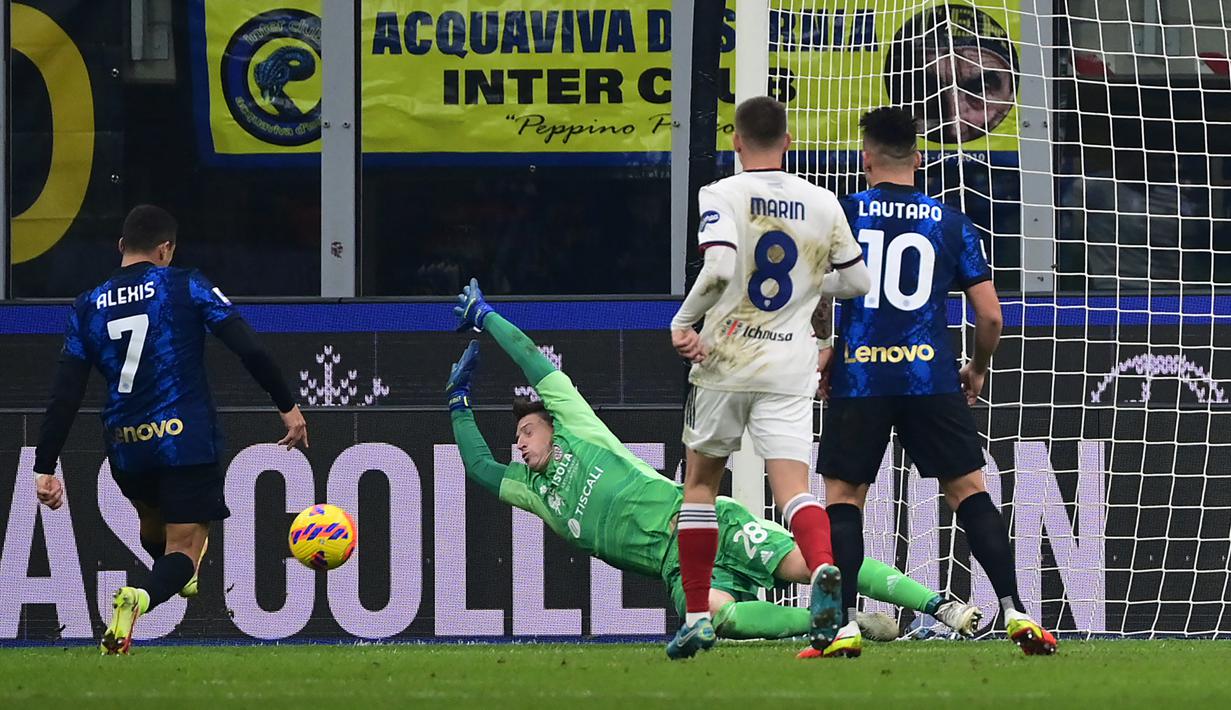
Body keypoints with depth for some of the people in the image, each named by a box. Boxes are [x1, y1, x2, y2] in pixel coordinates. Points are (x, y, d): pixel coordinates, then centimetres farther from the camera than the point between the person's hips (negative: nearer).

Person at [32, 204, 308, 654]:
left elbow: (65, 395, 2)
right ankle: (140, 598, -30)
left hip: (126, 448, 4)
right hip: (186, 441, -4)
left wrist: (45, 468, 3)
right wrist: (287, 406, 1)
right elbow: (249, 350, -9)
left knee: (153, 523, 34)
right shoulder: (187, 288, -2)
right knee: (182, 546, -4)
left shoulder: (87, 308, 6)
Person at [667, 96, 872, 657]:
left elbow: (719, 268, -22)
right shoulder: (823, 205, 7)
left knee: (700, 481, 16)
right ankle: (824, 569, -39)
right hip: (790, 369, 2)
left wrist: (682, 322, -9)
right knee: (793, 489, -6)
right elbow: (856, 282, 13)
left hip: (725, 360, -2)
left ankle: (697, 616, 15)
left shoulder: (720, 195, -5)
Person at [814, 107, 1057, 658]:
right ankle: (1015, 612, -2)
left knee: (842, 496, 7)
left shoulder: (841, 214, 2)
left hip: (858, 379, -1)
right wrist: (978, 369, 24)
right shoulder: (951, 224, 7)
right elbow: (989, 315, 6)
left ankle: (844, 626, -3)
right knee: (968, 490, 7)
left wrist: (819, 352, 13)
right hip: (931, 379, 1)